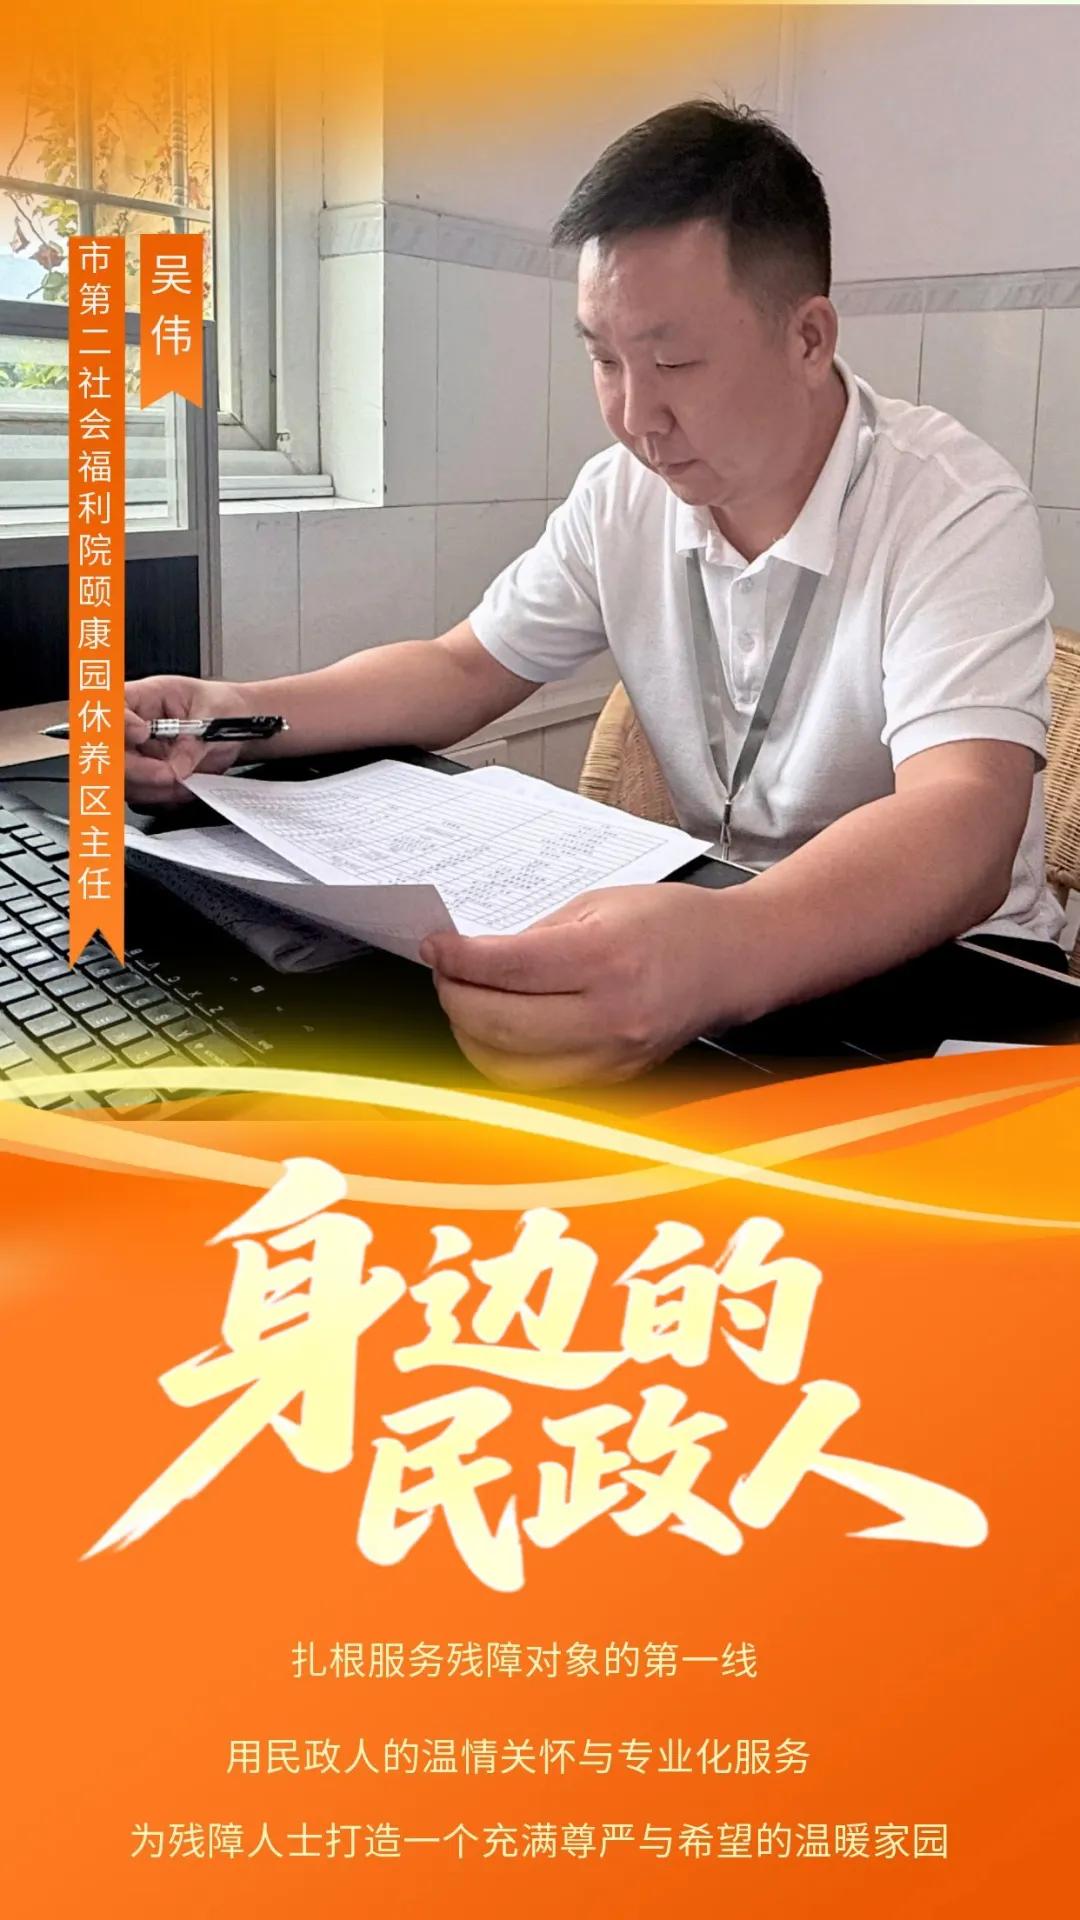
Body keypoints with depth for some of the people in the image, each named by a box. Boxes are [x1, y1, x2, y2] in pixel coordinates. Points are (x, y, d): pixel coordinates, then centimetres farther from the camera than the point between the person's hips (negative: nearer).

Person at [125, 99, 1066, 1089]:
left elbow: (963, 830, -34)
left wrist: (724, 954, -55)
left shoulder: (955, 512, -20)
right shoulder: (623, 492, -1)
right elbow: (460, 672, 8)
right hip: (707, 928, 5)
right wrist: (249, 713, -11)